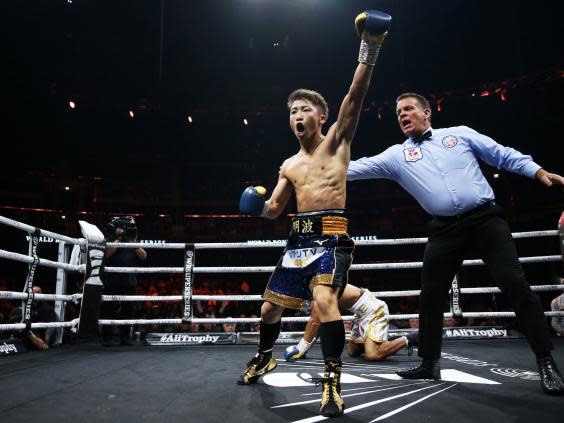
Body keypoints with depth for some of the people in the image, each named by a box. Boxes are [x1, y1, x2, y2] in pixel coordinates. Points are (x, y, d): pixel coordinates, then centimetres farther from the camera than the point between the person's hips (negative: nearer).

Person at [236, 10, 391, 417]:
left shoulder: (337, 141, 3)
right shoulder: (289, 166, 18)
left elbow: (354, 98, -12)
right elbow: (273, 209, 20)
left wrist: (369, 51, -24)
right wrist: (257, 204, -4)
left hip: (331, 235, -6)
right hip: (298, 237, 6)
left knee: (324, 298, -29)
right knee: (271, 305, 14)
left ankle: (332, 381, -15)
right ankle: (264, 357, 42)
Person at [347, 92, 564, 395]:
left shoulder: (460, 133, 10)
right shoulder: (396, 155, 9)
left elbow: (504, 155, 11)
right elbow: (359, 167, 1)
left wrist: (539, 171, 0)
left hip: (486, 218, -1)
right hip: (446, 229, 2)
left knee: (515, 285, -10)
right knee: (431, 297, 5)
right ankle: (429, 364, 22)